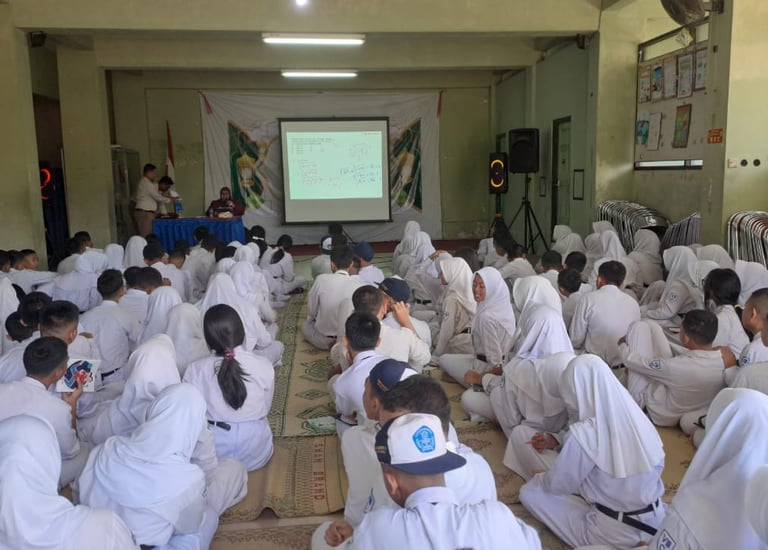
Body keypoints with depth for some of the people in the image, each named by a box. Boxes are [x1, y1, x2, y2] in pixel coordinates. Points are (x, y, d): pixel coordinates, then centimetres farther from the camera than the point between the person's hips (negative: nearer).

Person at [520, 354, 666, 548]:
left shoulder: (584, 433, -24)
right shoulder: (637, 417, -6)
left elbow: (558, 484, -8)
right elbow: (656, 467, 11)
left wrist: (540, 477, 15)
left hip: (616, 534, -7)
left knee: (529, 492, 3)